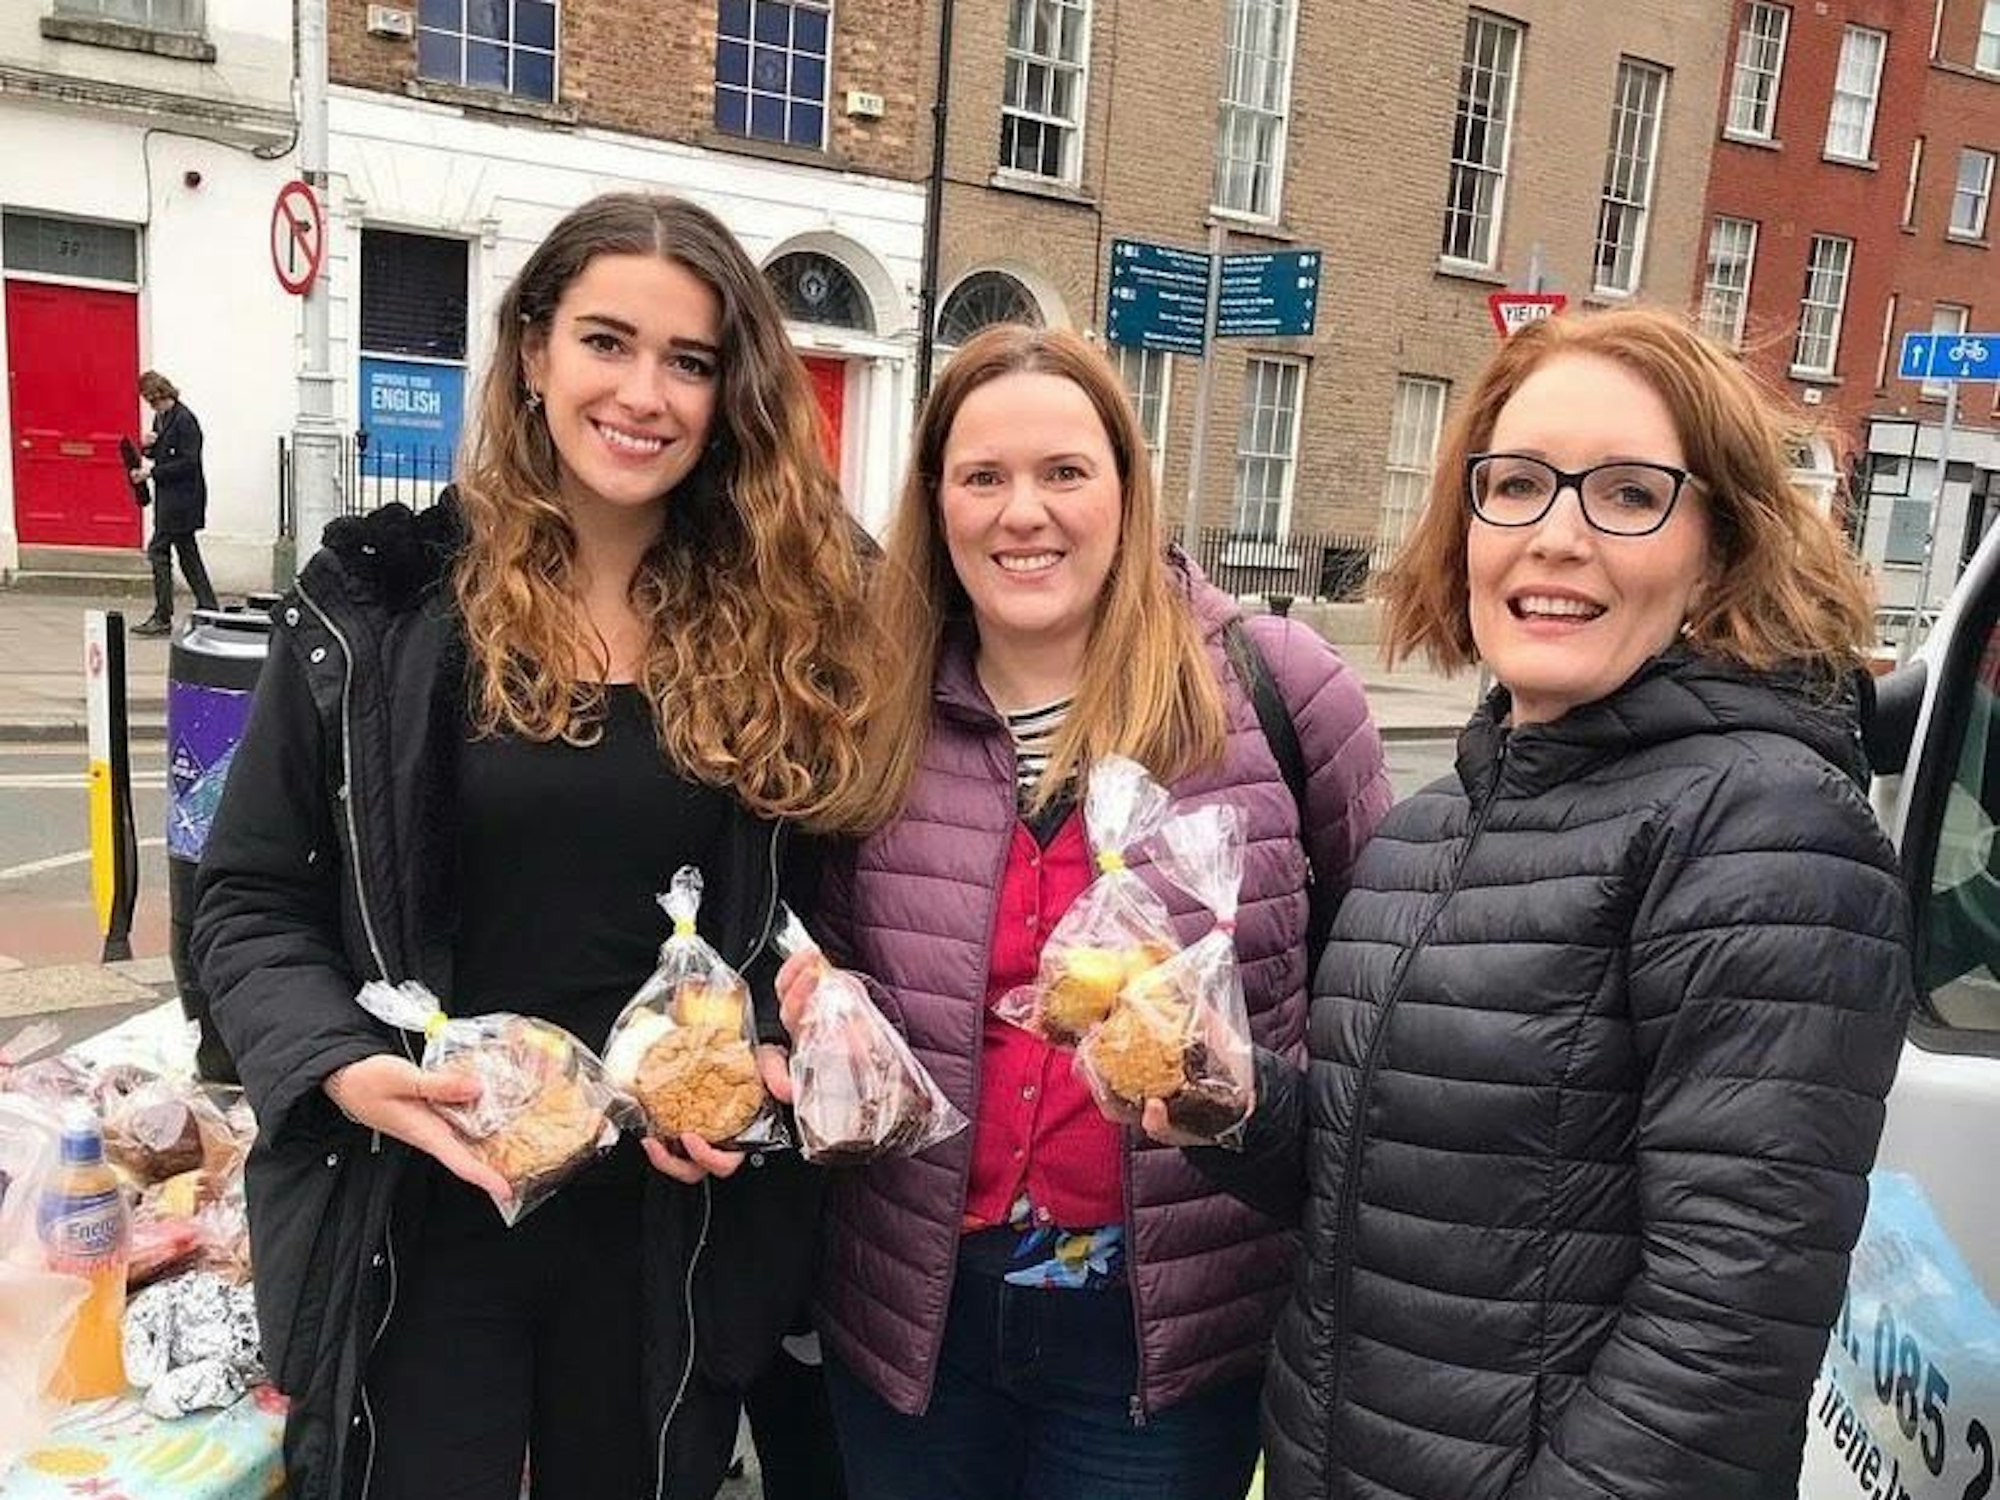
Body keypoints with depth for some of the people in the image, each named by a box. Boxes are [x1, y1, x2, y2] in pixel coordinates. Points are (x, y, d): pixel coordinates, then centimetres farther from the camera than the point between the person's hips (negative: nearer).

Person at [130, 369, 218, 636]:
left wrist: (153, 471, -18)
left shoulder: (184, 420, -15)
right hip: (168, 497, 9)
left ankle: (162, 618, -3)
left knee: (158, 551, -8)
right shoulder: (160, 418, 13)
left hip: (182, 497, -9)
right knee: (187, 553, 12)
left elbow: (188, 463, -19)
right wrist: (148, 448, -1)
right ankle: (208, 611, 17)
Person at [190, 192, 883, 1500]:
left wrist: (770, 1055, -15)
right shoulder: (383, 603, -5)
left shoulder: (783, 624, -2)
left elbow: (813, 911, 3)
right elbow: (249, 899, -1)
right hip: (417, 1217, -1)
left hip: (675, 1226, 2)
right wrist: (338, 1066, -17)